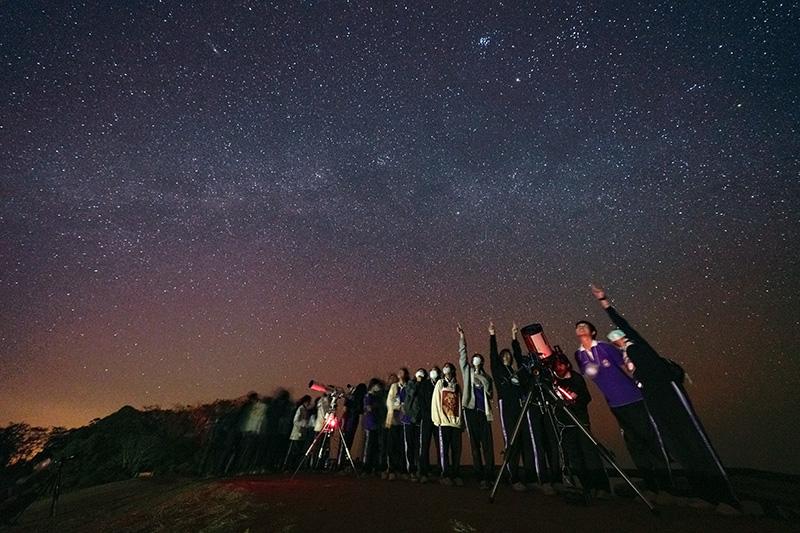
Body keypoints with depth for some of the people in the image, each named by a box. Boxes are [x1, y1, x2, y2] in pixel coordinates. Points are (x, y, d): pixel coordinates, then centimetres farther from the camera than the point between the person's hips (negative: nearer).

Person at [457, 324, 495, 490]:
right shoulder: (467, 371, 11)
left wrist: (481, 378, -2)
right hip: (471, 409, -1)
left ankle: (488, 475, 2)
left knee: (487, 444, -3)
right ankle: (479, 476, 7)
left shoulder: (486, 376, 15)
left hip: (483, 410, 1)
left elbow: (490, 393, 5)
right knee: (475, 444, 2)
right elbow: (462, 356, 1)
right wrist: (462, 339, -7)